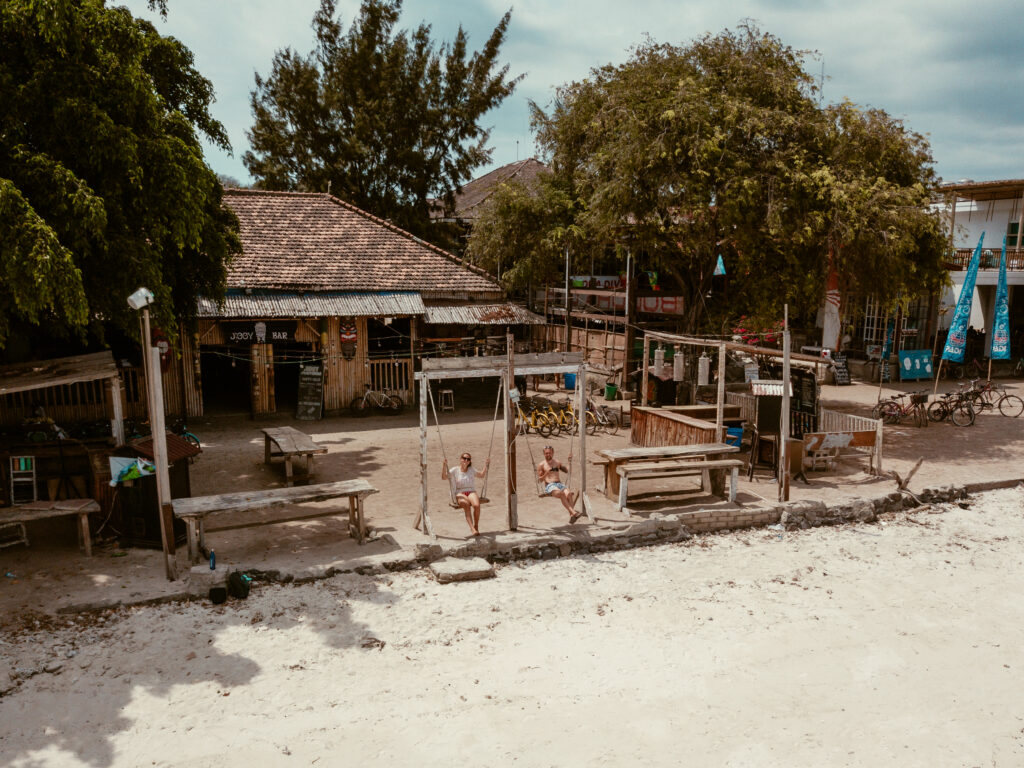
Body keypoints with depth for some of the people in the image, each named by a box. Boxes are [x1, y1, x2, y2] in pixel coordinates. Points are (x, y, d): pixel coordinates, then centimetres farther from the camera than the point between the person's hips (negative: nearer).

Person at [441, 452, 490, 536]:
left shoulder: (472, 470, 18)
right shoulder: (455, 471, 8)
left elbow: (482, 474, 30)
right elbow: (443, 477, -2)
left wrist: (486, 465, 18)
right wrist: (444, 466, -14)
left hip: (471, 492, 2)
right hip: (460, 494, -2)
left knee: (476, 505, -33)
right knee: (467, 506, -36)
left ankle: (476, 526, -15)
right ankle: (472, 528, -41)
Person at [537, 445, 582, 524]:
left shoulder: (557, 462, 22)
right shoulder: (541, 465, 9)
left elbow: (567, 470, 25)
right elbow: (540, 480, 6)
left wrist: (570, 462, 12)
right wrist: (546, 474, -11)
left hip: (560, 484, 4)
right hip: (549, 486, -4)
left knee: (568, 493, -31)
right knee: (562, 494, -36)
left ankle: (571, 515, -45)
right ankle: (573, 512, -47)